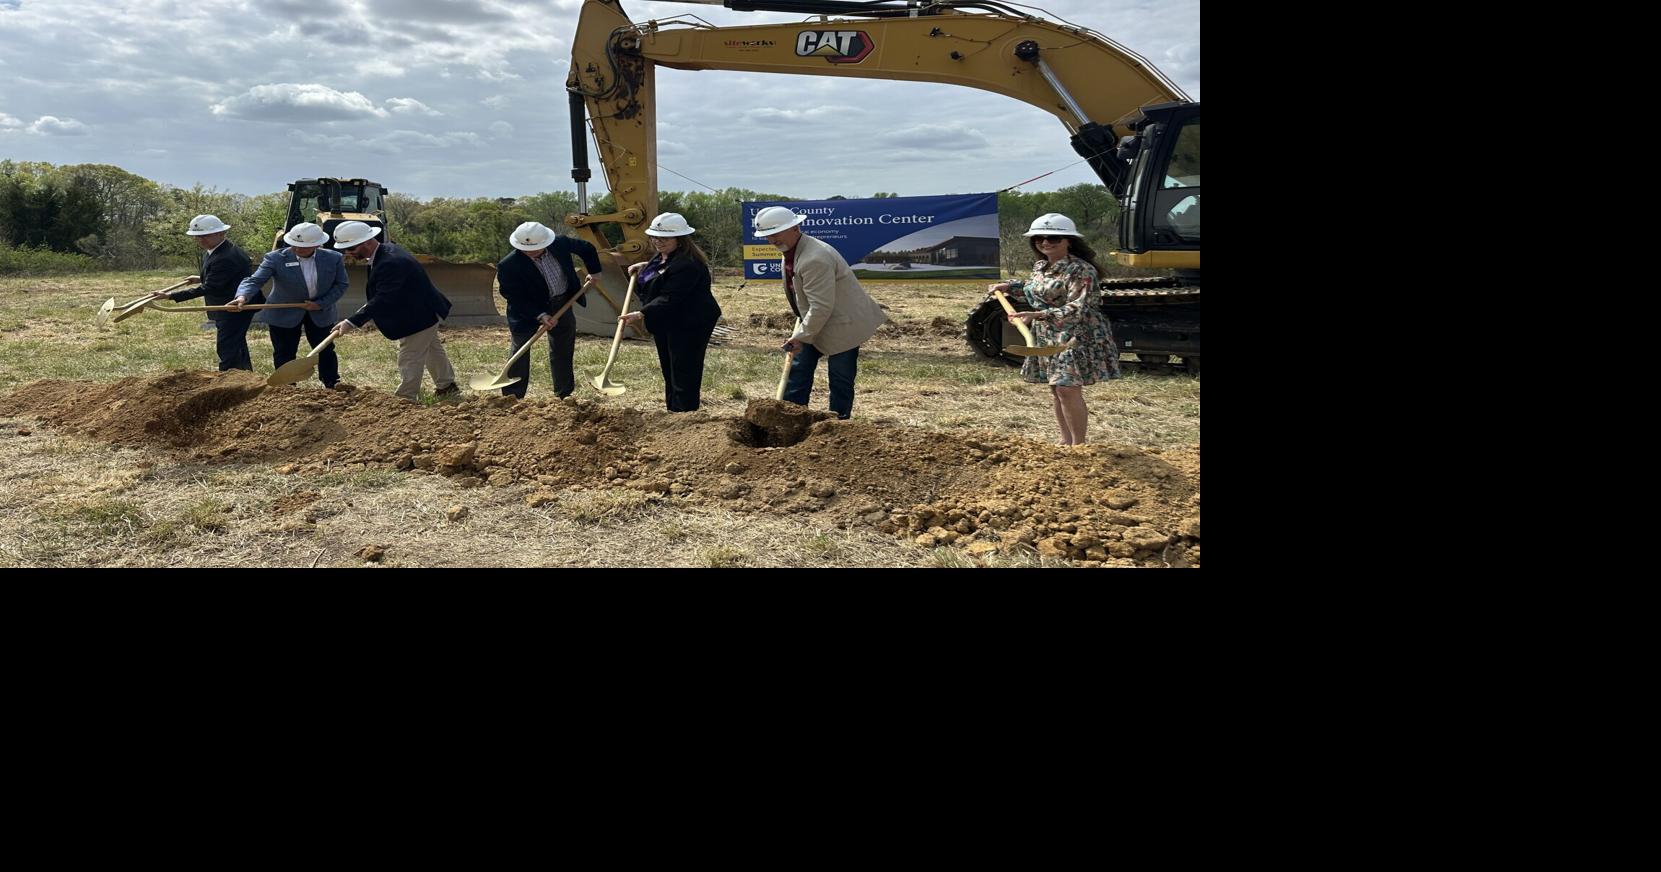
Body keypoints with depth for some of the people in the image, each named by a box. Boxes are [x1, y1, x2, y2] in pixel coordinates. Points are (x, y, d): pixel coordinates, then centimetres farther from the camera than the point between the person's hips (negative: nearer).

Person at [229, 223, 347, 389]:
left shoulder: (333, 258, -11)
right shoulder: (276, 258, -17)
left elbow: (340, 285, -2)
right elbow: (254, 280, -23)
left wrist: (321, 304, -15)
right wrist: (243, 296, -43)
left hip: (321, 313, 2)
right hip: (283, 314, -1)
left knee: (325, 351, 10)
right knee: (284, 355, 4)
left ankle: (333, 386, 25)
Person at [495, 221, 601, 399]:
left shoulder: (560, 243, -16)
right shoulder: (508, 266, -27)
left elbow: (587, 249, 4)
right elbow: (515, 298, -22)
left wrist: (594, 272, 3)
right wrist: (540, 315, -29)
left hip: (562, 304, 4)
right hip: (527, 309, -4)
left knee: (563, 351, 13)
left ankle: (564, 394, 26)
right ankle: (511, 397, 4)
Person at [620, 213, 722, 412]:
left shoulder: (687, 265, -23)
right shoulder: (663, 257, 11)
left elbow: (670, 298, -30)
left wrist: (641, 315, -33)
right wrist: (645, 266, 14)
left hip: (688, 326, -11)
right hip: (665, 325, 11)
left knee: (684, 375, -8)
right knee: (669, 372, 16)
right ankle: (672, 411, 25)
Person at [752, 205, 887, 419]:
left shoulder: (814, 259, -29)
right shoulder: (790, 251, 4)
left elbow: (821, 307, -29)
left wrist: (801, 336, -21)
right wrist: (800, 328, 16)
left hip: (841, 325, -10)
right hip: (814, 324, 10)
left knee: (840, 382, 0)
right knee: (798, 371, 9)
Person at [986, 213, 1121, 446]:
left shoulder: (1081, 270, -18)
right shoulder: (1040, 267, 9)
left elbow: (1075, 309, -29)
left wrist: (1036, 315, -40)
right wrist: (1008, 286, 21)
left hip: (1076, 337, -9)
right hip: (1047, 338, 9)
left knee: (1068, 389, -14)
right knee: (1055, 390, 13)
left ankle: (1079, 444, -5)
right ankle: (1066, 440, 24)